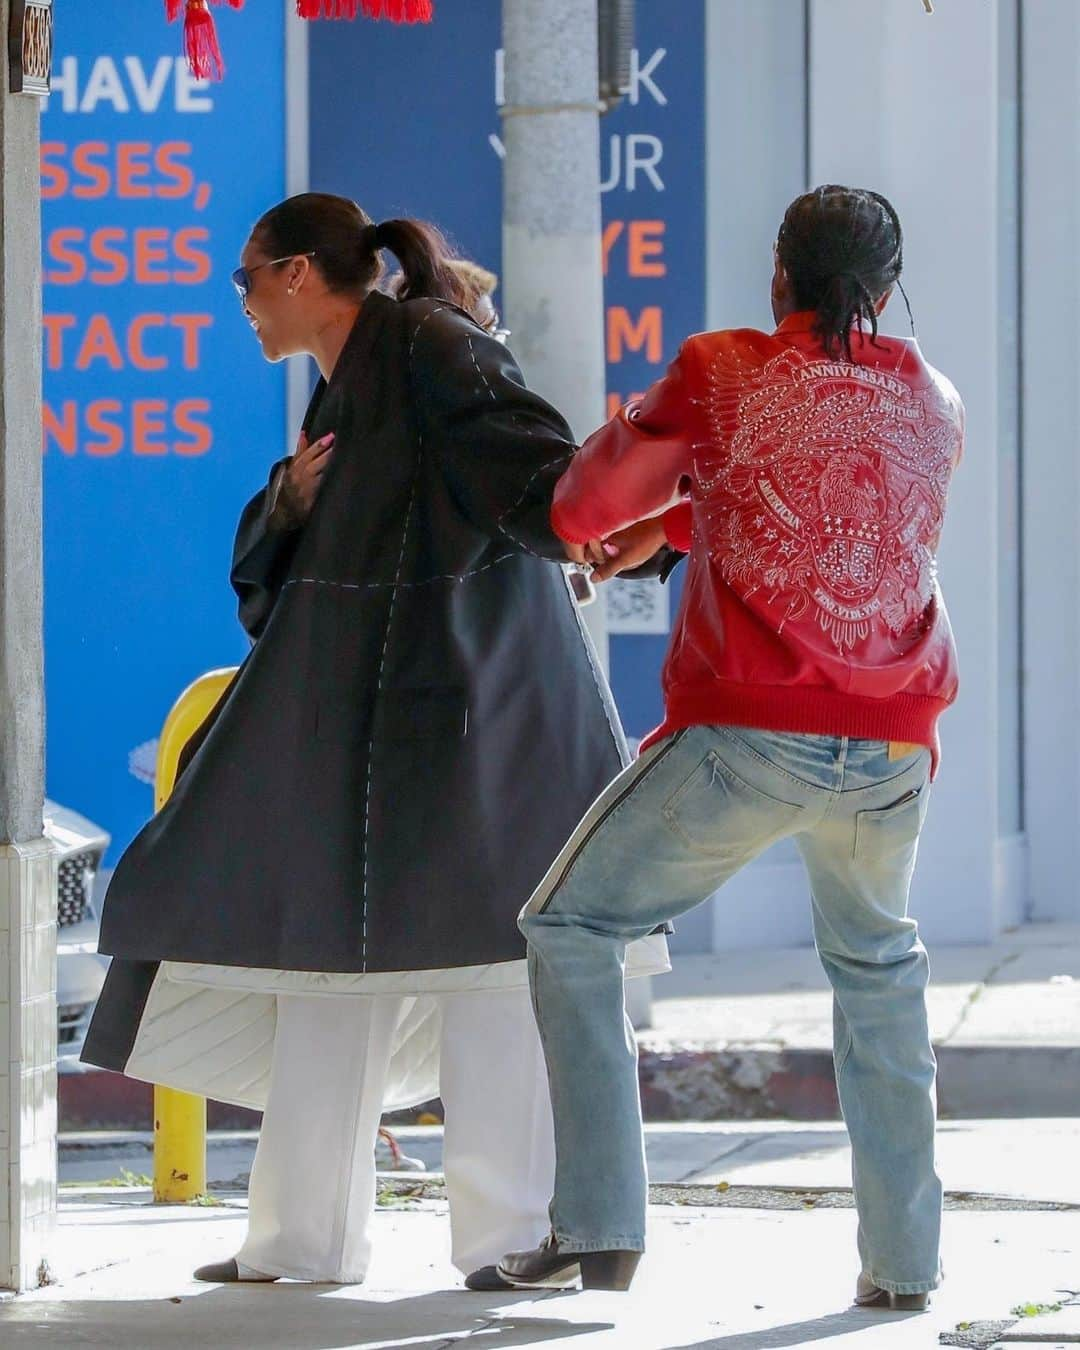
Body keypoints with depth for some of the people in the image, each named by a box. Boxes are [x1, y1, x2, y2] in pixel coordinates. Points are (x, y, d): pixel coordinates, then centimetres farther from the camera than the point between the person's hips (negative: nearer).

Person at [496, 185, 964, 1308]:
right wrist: (668, 526, 33)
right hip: (889, 752, 4)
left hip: (748, 737, -4)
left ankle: (599, 1230, -1)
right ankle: (902, 1258, 18)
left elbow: (583, 509, 5)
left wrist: (621, 439, 27)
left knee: (569, 928, 10)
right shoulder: (933, 406, 11)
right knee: (877, 966, 26)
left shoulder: (717, 375, -3)